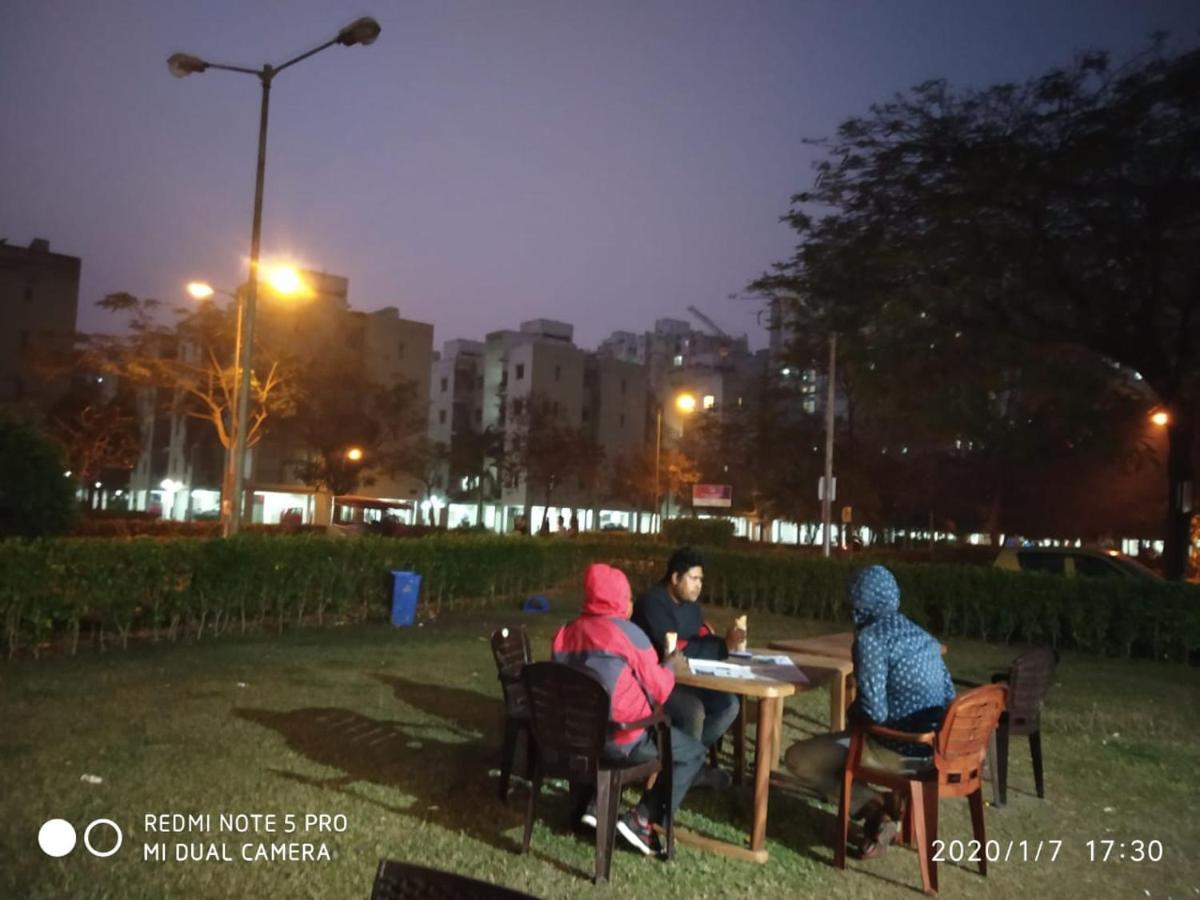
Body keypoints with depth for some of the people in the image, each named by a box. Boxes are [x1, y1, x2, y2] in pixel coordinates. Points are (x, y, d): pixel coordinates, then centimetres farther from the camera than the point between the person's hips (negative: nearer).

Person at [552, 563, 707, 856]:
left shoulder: (566, 633, 4)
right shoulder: (628, 633, -14)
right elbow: (659, 690, -8)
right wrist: (670, 663, 11)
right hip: (621, 739, -7)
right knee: (693, 752, 12)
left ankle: (596, 805, 25)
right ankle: (642, 820, 1)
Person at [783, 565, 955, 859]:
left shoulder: (871, 637, -14)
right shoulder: (923, 635, 10)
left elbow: (874, 711, -20)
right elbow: (948, 697, 12)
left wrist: (852, 712, 4)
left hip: (902, 750, -8)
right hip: (937, 747, 8)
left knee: (798, 757, 3)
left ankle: (874, 808, -1)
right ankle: (894, 805, 15)